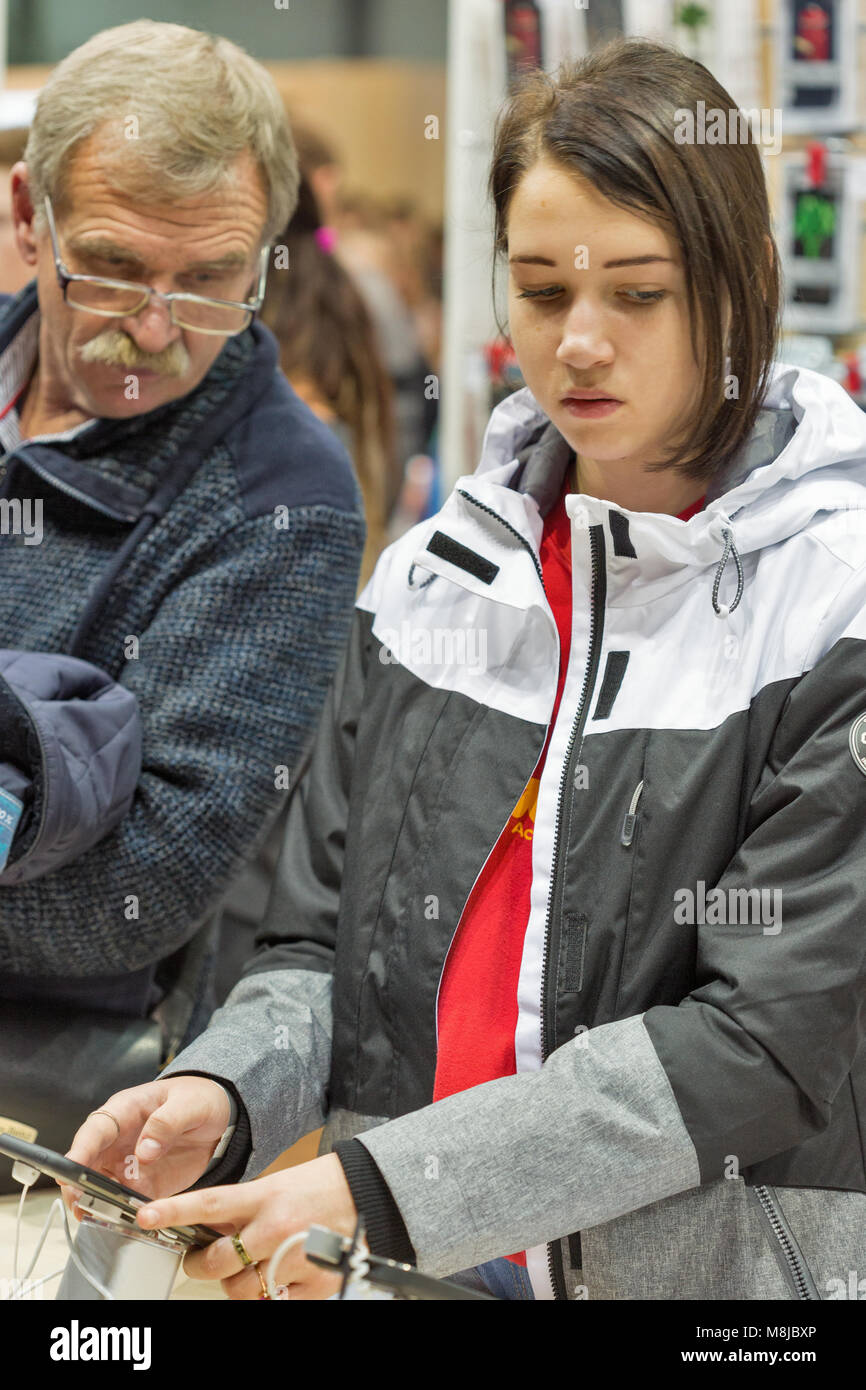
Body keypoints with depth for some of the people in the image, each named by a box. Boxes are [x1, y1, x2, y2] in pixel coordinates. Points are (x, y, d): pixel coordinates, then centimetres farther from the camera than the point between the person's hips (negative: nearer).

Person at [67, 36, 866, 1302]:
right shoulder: (432, 577, 5)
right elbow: (321, 940, 7)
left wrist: (387, 1181, -22)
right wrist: (223, 1096, -15)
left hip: (721, 1266, -4)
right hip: (395, 1263, 4)